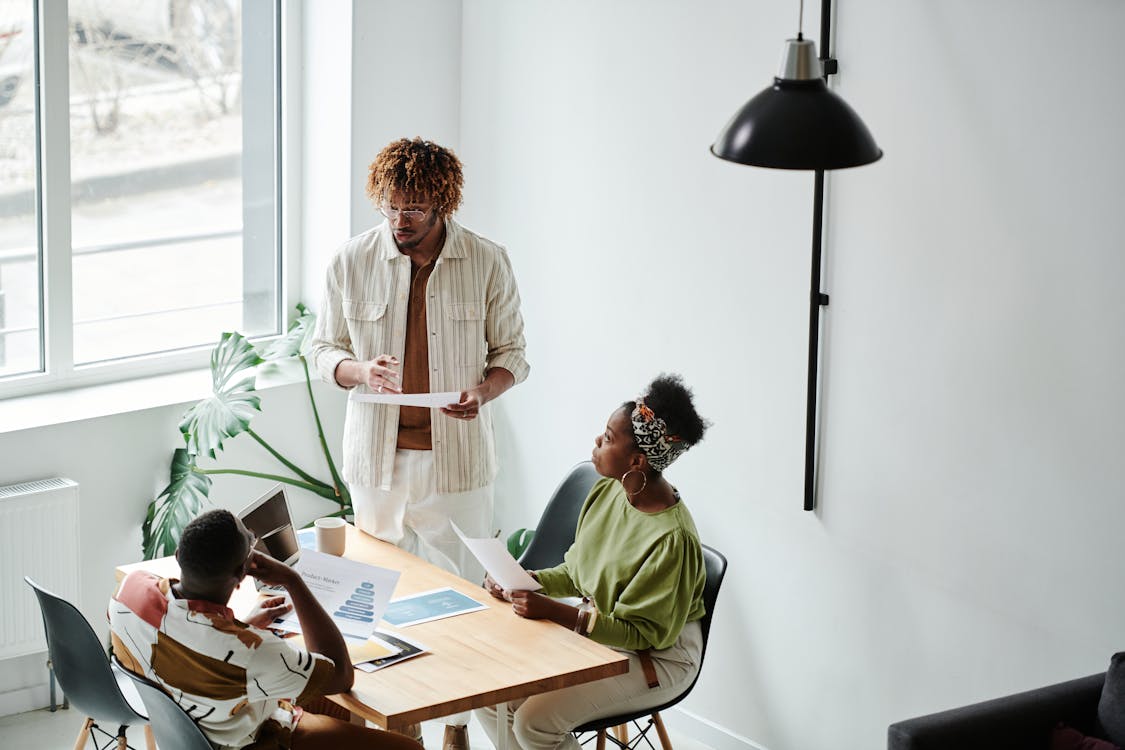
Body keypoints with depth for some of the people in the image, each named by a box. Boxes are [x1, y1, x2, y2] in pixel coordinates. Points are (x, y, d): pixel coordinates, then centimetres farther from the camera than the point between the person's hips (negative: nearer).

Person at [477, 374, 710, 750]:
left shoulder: (672, 538, -27)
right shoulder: (606, 492, -2)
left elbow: (646, 635, -23)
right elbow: (575, 574, 11)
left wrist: (555, 611, -30)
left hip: (658, 658, -8)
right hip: (593, 628, 8)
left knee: (535, 720, -23)